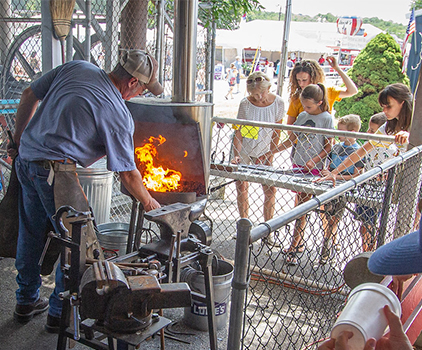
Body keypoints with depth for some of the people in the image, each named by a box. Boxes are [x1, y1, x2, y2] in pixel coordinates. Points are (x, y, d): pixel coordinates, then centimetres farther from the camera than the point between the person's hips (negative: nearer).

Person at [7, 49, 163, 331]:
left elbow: (29, 96, 12)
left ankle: (27, 302, 38)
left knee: (31, 234, 21)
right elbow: (127, 173, -5)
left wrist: (19, 139, 23)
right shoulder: (118, 115, -12)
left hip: (25, 160, 9)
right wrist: (148, 202, 12)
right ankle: (61, 313, 18)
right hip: (56, 171, -8)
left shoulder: (76, 68, 5)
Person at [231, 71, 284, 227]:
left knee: (270, 189, -4)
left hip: (264, 151, 1)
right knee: (241, 187, 1)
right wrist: (236, 155, -22)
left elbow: (276, 132, -3)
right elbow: (239, 133, -11)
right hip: (244, 150, 0)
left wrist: (270, 155, -5)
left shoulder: (278, 102, -12)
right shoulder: (245, 103, -14)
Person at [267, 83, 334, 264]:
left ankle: (293, 248, -6)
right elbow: (291, 140, 15)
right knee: (298, 204, 10)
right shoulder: (302, 116, 11)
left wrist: (314, 161, -17)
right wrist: (271, 151, 8)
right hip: (298, 164, 6)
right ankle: (299, 242, 21)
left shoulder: (326, 118, -5)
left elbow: (328, 147, -4)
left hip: (314, 168, -6)